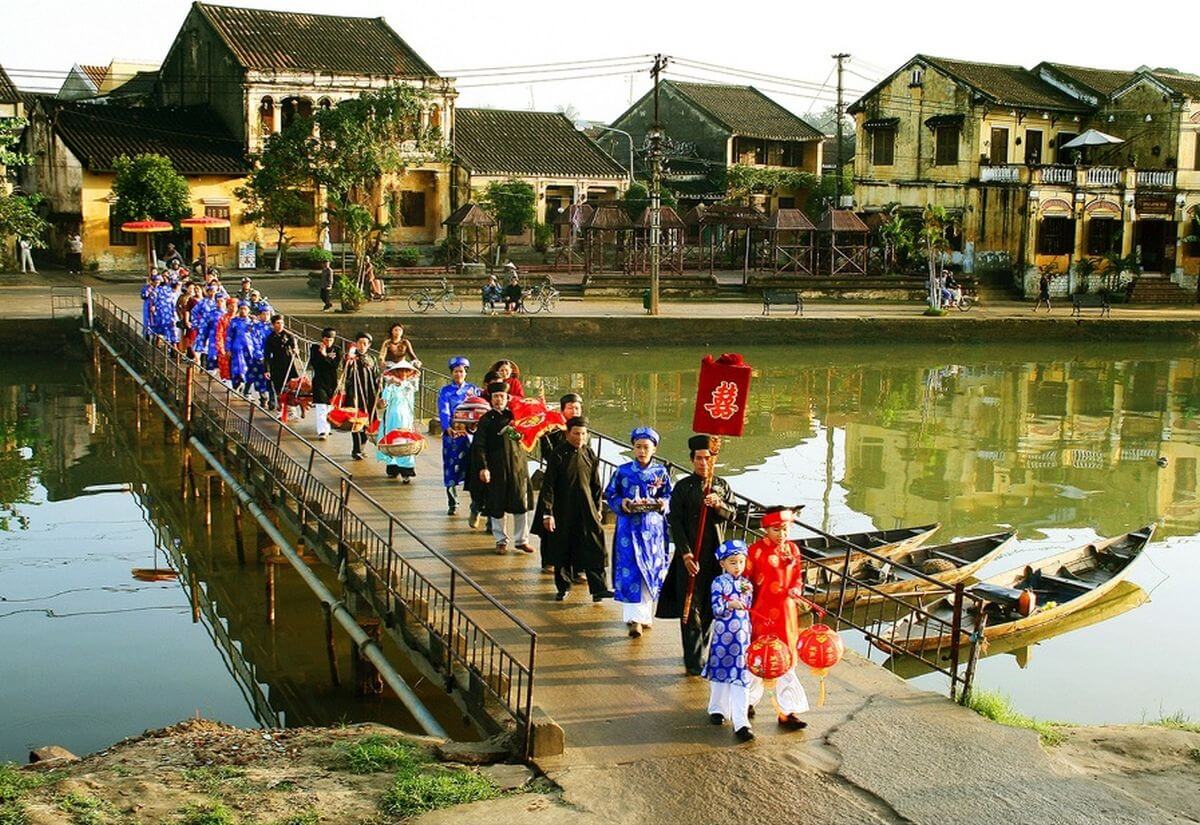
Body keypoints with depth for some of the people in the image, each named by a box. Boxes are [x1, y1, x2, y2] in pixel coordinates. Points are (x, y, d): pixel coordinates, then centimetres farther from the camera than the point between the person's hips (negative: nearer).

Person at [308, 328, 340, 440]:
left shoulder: (336, 349, 5)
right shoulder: (315, 348, 0)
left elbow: (336, 364, -10)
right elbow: (314, 364, -10)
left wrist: (325, 355, -16)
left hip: (332, 381, 3)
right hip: (319, 381, -3)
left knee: (329, 406, 10)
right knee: (321, 406, -12)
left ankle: (327, 428, 27)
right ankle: (322, 431, -16)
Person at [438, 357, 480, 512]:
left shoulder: (473, 389, 12)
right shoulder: (445, 392, 7)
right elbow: (443, 412, -7)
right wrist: (448, 428, -25)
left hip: (470, 432, 0)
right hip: (451, 433, 0)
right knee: (451, 465, 1)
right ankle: (452, 503, 15)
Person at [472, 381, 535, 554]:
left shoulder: (515, 415, 8)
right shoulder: (486, 420, 0)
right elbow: (479, 446, -5)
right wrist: (483, 467, -17)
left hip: (517, 466, 2)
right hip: (496, 469, -2)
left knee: (521, 504, 4)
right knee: (497, 506, 4)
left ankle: (521, 539, 17)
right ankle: (501, 540, 19)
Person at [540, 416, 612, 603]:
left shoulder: (590, 455, 3)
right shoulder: (559, 454, -9)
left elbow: (596, 484, 12)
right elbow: (548, 485, -10)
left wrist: (597, 509, 10)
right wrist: (547, 513, -14)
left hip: (587, 510, 3)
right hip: (563, 511, -3)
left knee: (594, 547, -5)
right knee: (562, 550, 8)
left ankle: (598, 588, -4)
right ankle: (563, 587, 22)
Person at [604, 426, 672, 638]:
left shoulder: (661, 473, 4)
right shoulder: (623, 471, 0)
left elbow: (669, 498, 9)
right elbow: (610, 495, 4)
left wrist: (663, 504, -12)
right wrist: (622, 503, -14)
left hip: (653, 528, 2)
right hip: (629, 527, -2)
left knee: (650, 571, 6)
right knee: (630, 571, -9)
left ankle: (645, 614, 21)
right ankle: (634, 618, -8)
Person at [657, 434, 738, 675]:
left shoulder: (722, 485, 9)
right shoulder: (683, 487, -2)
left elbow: (732, 514, 2)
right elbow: (676, 522, -6)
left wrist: (719, 505, -21)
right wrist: (686, 554, -14)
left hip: (715, 555, 3)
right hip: (690, 556, -3)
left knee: (711, 607, 10)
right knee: (691, 608, -2)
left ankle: (702, 652, 26)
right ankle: (694, 661, 1)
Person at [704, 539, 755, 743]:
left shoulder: (746, 583, 7)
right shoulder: (719, 583, -7)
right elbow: (715, 609, -15)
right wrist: (730, 605, -32)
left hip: (742, 638, 3)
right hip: (722, 636, -3)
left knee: (741, 679, -2)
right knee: (720, 673, 11)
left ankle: (741, 722, -4)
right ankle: (717, 709, 34)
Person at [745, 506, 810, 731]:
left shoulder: (792, 549, 3)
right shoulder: (756, 550, -10)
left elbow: (798, 577, 12)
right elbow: (745, 579, -6)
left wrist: (796, 590, -7)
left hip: (785, 613, 3)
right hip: (761, 613, -3)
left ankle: (788, 712, 13)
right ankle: (748, 701, 32)